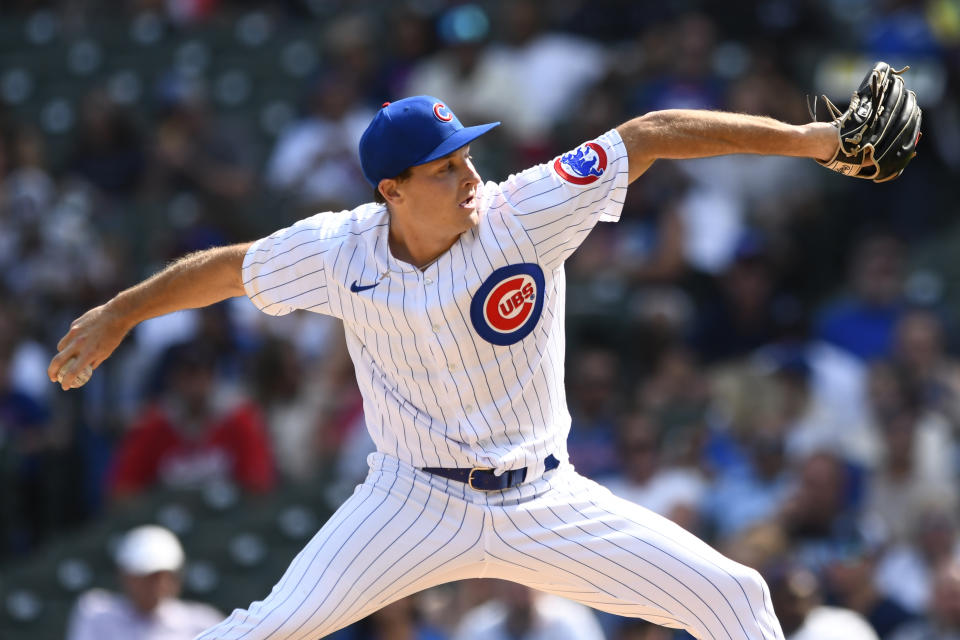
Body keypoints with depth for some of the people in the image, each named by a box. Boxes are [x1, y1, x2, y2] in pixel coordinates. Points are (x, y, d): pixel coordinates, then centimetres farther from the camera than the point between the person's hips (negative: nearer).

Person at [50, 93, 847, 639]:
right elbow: (229, 268, 5)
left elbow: (650, 135, -20)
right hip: (415, 505, -1)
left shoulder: (524, 215, -17)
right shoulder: (339, 250, -12)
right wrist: (116, 315, 12)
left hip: (544, 505, 1)